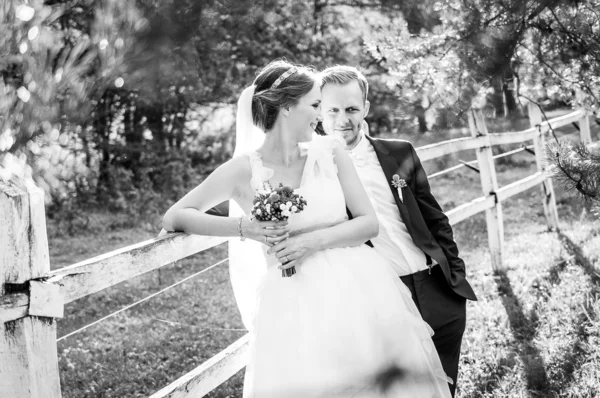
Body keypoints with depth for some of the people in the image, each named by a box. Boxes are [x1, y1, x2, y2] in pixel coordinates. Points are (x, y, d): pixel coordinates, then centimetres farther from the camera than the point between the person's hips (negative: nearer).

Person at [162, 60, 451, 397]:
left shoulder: (330, 152, 4)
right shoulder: (244, 170, -3)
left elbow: (370, 222, 3)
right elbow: (173, 218, -1)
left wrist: (314, 240, -13)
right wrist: (243, 228, -13)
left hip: (357, 292, 2)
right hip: (294, 310, -2)